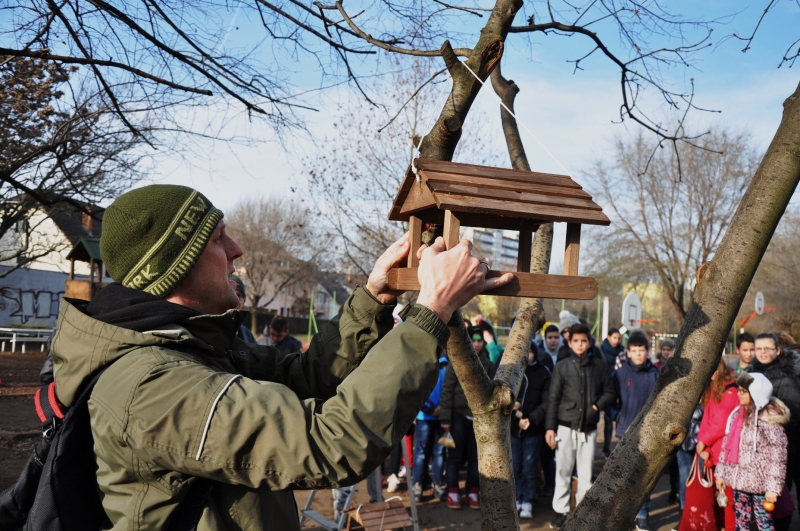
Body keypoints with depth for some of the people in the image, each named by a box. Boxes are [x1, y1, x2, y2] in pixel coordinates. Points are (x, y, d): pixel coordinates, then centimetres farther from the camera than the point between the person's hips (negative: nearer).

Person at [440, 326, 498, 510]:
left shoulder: (489, 365, 5)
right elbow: (447, 391, -7)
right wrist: (445, 417, -12)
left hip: (480, 417, 3)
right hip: (459, 416, -3)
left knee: (475, 457, 9)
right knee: (455, 456, 5)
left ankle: (473, 493, 20)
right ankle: (452, 493, 14)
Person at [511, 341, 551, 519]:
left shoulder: (543, 373, -1)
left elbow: (547, 402, -5)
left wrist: (531, 419, -16)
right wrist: (510, 405, -15)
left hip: (533, 429, -1)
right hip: (510, 426, 1)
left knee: (528, 468, 6)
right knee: (514, 467, 9)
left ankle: (527, 502, 18)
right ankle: (516, 500, 22)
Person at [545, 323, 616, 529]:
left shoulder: (600, 365, 1)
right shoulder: (562, 367, -1)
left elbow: (609, 392, 8)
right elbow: (553, 399, 0)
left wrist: (597, 406, -11)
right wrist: (550, 427, -3)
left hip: (589, 428, 1)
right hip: (566, 427, -1)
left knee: (586, 472, 7)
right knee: (563, 471, 6)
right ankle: (560, 511, 17)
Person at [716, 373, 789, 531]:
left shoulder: (769, 419, -16)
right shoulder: (737, 414, 5)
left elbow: (777, 457, -17)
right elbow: (727, 445, 11)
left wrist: (773, 487, -19)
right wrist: (721, 472, 11)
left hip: (759, 483, -7)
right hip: (739, 479, 7)